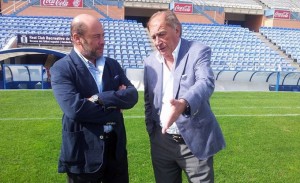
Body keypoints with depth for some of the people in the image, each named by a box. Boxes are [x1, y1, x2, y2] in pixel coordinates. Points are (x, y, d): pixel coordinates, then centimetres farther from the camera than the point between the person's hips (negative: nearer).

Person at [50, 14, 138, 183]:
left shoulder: (113, 64, 7)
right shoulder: (61, 69, -10)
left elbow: (132, 95, -3)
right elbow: (74, 108, -23)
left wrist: (102, 99, -18)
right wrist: (115, 105, -11)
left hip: (116, 147, 5)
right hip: (84, 152, -4)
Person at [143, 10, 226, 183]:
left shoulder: (198, 51, -9)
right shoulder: (150, 61, 5)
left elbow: (206, 82, -27)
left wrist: (183, 104, -45)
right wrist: (151, 132, 8)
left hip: (195, 141, -4)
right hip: (161, 142, 4)